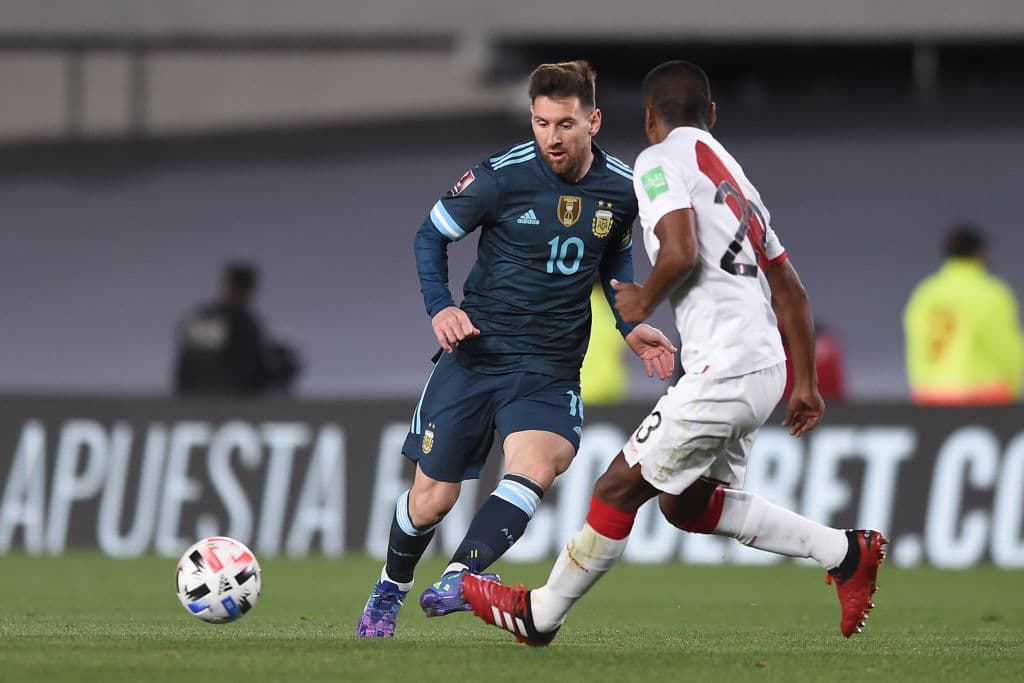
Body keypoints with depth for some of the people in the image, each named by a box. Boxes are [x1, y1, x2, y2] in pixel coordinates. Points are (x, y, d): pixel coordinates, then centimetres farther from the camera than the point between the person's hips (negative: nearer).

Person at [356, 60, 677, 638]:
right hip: (476, 355, -2)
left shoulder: (621, 188, -1)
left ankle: (456, 582, -35)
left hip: (552, 369, 2)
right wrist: (439, 307, -13)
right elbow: (431, 236, 2)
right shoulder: (502, 177, -12)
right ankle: (389, 593, 31)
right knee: (433, 497, 3)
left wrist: (631, 327, 5)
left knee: (537, 464, -29)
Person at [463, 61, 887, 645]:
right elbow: (792, 294, 25)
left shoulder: (661, 161, -3)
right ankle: (845, 552, 13)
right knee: (687, 504, 19)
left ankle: (541, 614, 13)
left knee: (620, 488, 2)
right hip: (766, 368, 9)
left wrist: (644, 301, 0)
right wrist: (806, 384, 30)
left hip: (723, 371, -9)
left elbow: (681, 252, -20)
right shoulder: (734, 177, 23)